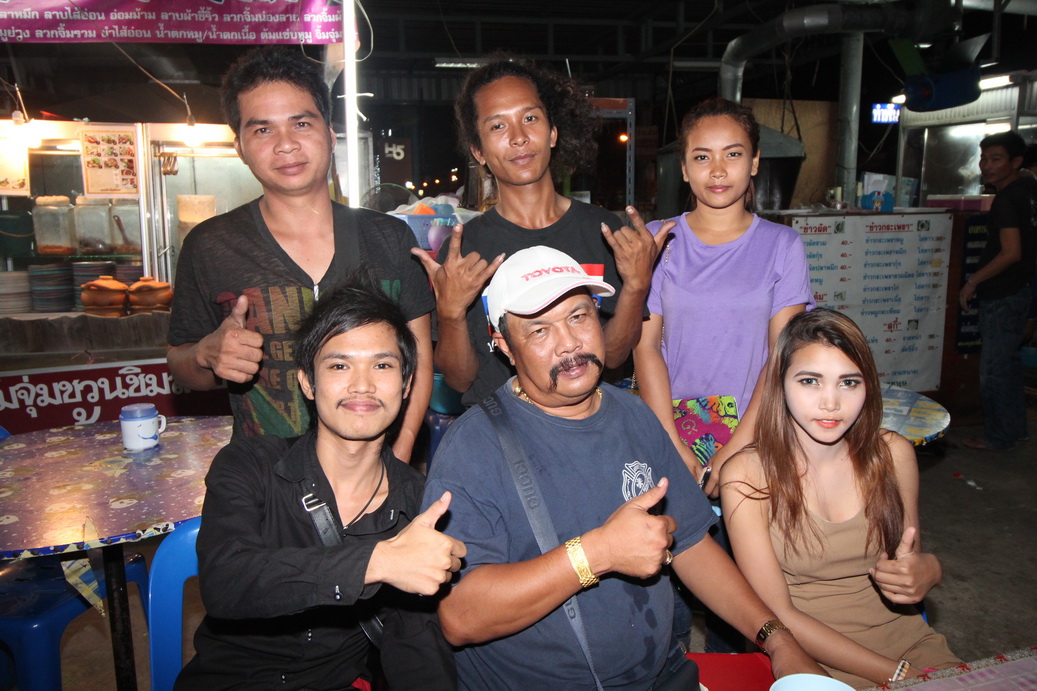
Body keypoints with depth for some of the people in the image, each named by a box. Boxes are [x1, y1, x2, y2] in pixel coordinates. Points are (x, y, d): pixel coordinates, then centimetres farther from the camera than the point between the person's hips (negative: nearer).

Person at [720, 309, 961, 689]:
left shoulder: (893, 454, -1)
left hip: (908, 642, 4)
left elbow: (912, 561, 13)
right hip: (810, 660, -3)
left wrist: (928, 570, -10)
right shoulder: (746, 474, -12)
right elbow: (777, 614, -11)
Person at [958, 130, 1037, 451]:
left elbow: (1011, 252, -26)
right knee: (1008, 364, 19)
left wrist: (973, 281, -17)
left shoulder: (1006, 200, -20)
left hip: (1001, 296, -10)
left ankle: (998, 437, 12)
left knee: (993, 370, 0)